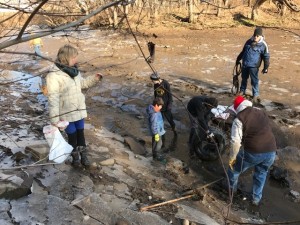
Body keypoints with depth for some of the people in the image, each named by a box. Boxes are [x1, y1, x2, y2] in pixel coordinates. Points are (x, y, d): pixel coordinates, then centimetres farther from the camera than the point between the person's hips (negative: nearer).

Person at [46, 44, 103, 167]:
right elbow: (53, 98, -22)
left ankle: (84, 156, 34)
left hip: (79, 110, 6)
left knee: (80, 133, 17)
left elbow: (81, 83, 20)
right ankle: (75, 157, 31)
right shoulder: (53, 76, -21)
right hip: (66, 113, -6)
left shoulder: (73, 70, 2)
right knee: (72, 136, 9)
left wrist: (94, 79, 5)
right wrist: (54, 118, -23)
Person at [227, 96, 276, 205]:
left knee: (234, 169, 22)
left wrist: (232, 158, -1)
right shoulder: (261, 112, 15)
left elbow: (236, 141, -11)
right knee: (261, 173, 31)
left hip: (253, 152, -5)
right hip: (271, 151, 5)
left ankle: (231, 189, 44)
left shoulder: (239, 119, -5)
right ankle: (256, 199, 39)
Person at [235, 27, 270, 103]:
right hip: (244, 64, 5)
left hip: (254, 66, -5)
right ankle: (242, 91, 35)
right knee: (244, 78, 18)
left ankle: (256, 95, 8)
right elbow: (243, 51, 20)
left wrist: (266, 68, -9)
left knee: (254, 81, -2)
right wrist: (238, 59, 25)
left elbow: (266, 57, -6)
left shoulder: (263, 45, -9)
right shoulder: (249, 41, 6)